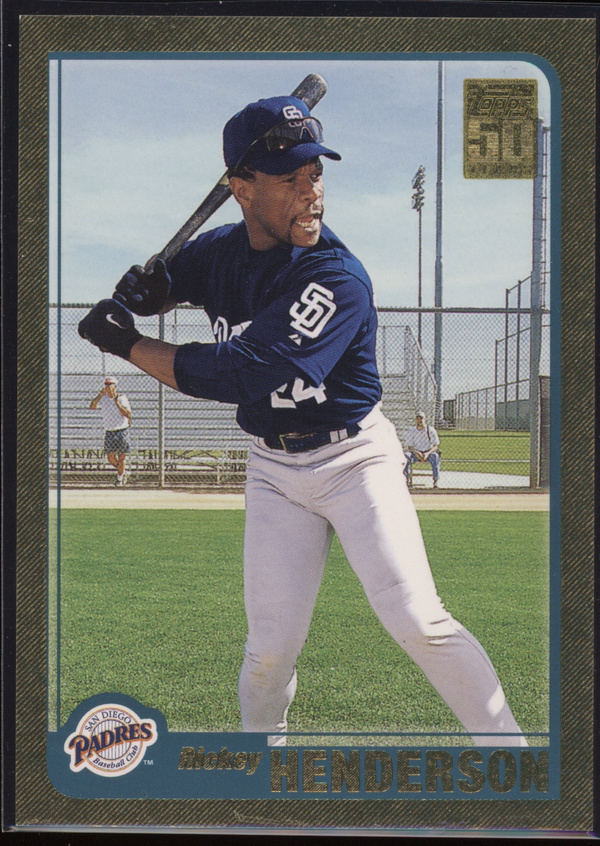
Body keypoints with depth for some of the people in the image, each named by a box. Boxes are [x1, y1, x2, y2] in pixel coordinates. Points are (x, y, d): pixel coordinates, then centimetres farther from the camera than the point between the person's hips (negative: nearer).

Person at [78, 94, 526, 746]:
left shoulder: (338, 278, -24)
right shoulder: (220, 250, -3)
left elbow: (240, 375, -29)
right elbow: (165, 283, 18)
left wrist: (128, 344, -23)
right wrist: (143, 287, -8)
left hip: (355, 457, -4)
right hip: (274, 470, 4)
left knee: (416, 621, -13)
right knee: (272, 644, 1)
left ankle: (508, 749, 3)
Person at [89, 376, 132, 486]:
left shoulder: (121, 398, -6)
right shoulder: (103, 398, 5)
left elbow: (128, 414, -16)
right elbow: (92, 406, -9)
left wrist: (117, 403, -22)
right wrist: (100, 394, -15)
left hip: (122, 431, -4)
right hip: (109, 431, 4)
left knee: (121, 456, 0)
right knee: (110, 457, 3)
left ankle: (119, 478, 16)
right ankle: (124, 472, 25)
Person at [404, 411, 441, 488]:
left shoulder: (431, 430, -3)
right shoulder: (411, 431, 2)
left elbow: (435, 446, -5)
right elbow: (409, 447, -1)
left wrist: (428, 453, -25)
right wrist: (416, 453, -24)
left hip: (428, 452, -1)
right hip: (415, 452, 1)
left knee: (435, 456, -34)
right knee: (406, 456, -30)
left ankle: (436, 480, -34)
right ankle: (405, 479, -30)